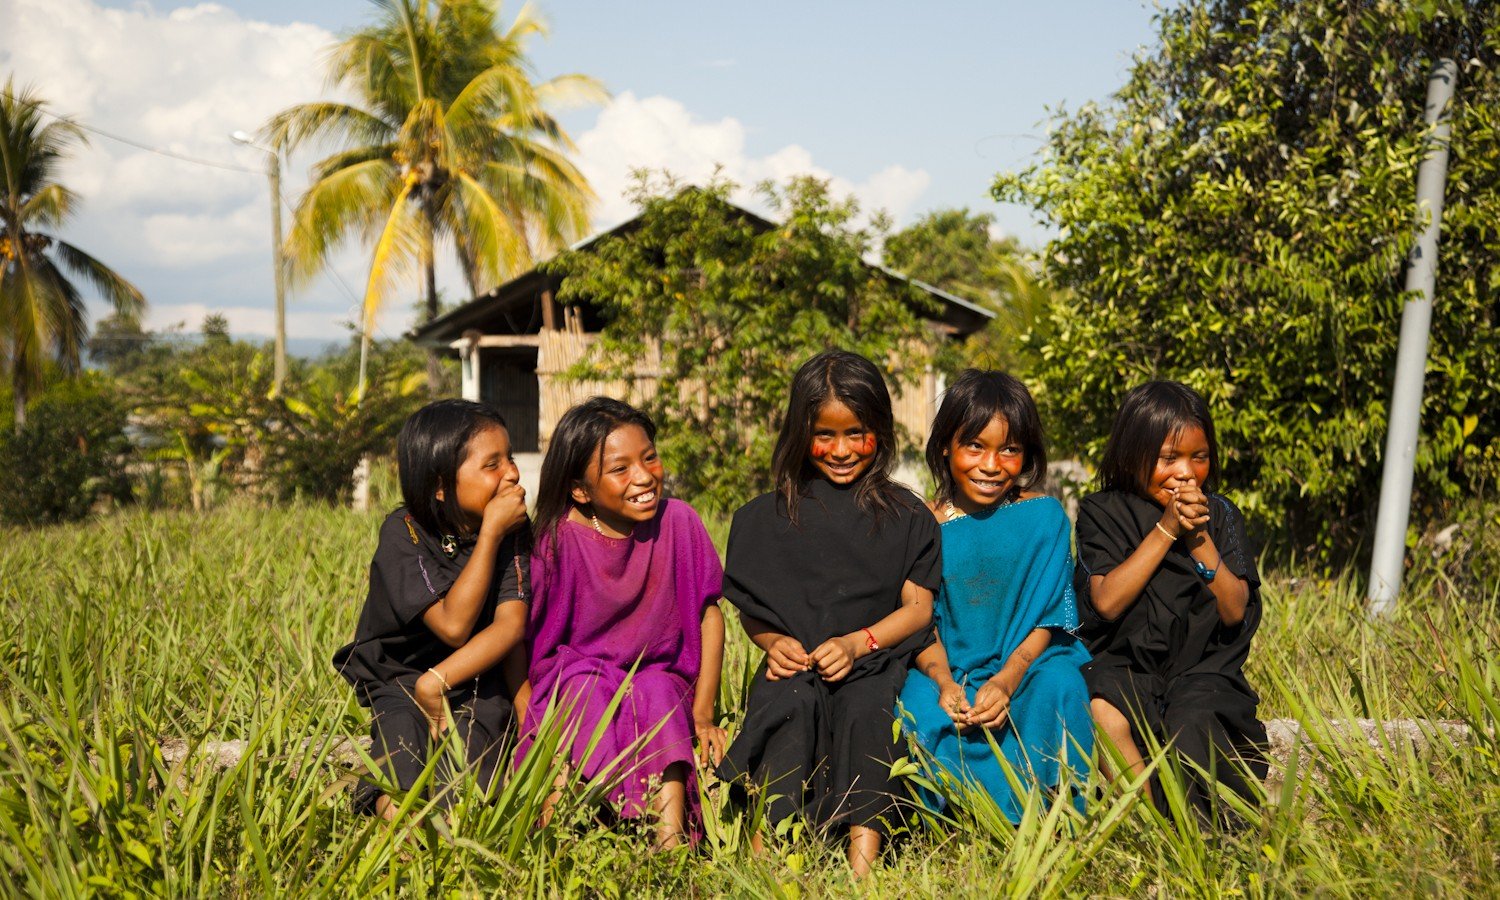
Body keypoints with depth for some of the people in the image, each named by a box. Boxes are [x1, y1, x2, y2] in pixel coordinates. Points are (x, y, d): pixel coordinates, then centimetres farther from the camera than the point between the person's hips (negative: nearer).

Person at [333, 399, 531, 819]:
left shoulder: (513, 530, -5)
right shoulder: (403, 532, -14)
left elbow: (512, 624, -15)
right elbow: (453, 625, -23)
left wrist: (437, 681, -25)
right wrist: (490, 533, -22)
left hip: (477, 678, 2)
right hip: (399, 679, -2)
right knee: (401, 729, -31)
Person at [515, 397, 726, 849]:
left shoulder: (678, 522, -10)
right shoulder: (558, 540, -15)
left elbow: (708, 612, 0)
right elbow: (523, 635, -8)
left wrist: (703, 711, -1)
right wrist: (530, 721, -16)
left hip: (658, 681, 1)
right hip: (574, 688, -1)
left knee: (660, 693, -30)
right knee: (585, 685, -32)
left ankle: (671, 838, -37)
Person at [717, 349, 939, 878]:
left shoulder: (905, 517, 9)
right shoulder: (768, 517, 12)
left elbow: (918, 607, 4)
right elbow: (751, 609, 14)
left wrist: (857, 643, -12)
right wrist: (774, 642, -9)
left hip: (874, 660, 0)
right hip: (796, 663, 1)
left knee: (866, 708, -33)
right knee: (790, 704, -33)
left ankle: (865, 851, -37)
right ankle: (768, 844, -40)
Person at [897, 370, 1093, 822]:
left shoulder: (1044, 516, -1)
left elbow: (1047, 616, -4)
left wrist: (1007, 681, -22)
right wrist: (944, 683, -22)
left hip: (1029, 663, 0)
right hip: (944, 669, 0)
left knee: (1058, 687, -33)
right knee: (921, 711, -32)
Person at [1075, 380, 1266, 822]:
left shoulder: (1219, 515, 9)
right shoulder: (1103, 512, 4)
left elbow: (1235, 611, 0)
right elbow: (1107, 602, -10)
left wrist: (1200, 539, -12)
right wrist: (1166, 530, -12)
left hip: (1205, 669, 1)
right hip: (1127, 665, -1)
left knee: (1190, 718, -33)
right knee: (1100, 706, -34)